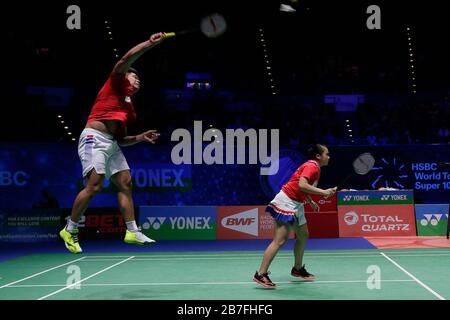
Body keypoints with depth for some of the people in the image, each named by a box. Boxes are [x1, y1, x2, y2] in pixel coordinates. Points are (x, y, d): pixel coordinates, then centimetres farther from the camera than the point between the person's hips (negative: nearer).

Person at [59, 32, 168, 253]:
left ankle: (132, 231, 4)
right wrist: (150, 43, -17)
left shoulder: (129, 107, 25)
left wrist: (141, 138, 10)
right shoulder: (117, 82, 7)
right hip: (94, 138, -9)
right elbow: (125, 61, -12)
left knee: (125, 183, 2)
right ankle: (70, 230, -3)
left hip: (112, 144, 9)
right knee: (94, 186, -17)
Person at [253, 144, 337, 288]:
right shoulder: (312, 166, -13)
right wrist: (323, 192, -25)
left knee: (303, 236, 17)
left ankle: (297, 269, 31)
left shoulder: (314, 168, 16)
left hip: (296, 205, 10)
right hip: (286, 202, -10)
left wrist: (311, 202, 18)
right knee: (280, 241, -13)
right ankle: (260, 274, -13)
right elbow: (301, 185, -29)